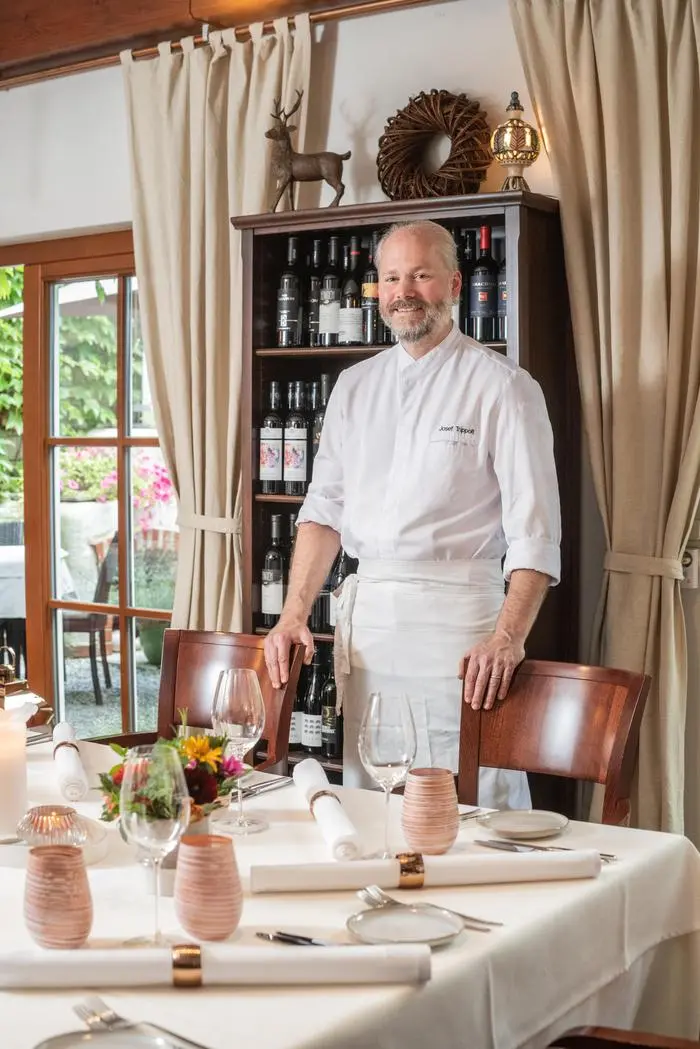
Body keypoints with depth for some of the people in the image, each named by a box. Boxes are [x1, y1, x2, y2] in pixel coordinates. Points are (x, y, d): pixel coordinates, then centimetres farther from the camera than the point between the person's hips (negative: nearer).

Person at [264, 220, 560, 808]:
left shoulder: (502, 386, -3)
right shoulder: (355, 386, 15)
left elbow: (534, 532, -9)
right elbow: (325, 508, 15)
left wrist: (508, 638, -22)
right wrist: (294, 613, 4)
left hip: (455, 618, -5)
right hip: (363, 615, 5)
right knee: (367, 804, 10)